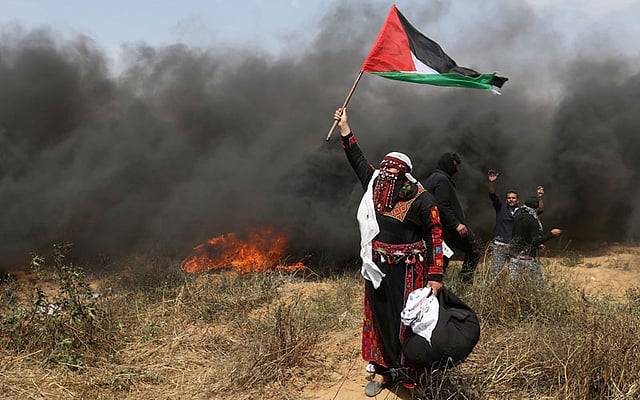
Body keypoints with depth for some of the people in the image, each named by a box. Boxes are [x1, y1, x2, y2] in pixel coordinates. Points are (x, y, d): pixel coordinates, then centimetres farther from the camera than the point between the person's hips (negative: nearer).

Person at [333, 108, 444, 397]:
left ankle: (409, 371, 17)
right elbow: (358, 160, 19)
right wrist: (344, 128, 20)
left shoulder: (420, 199, -8)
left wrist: (435, 276, -16)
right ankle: (382, 371, 24)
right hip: (377, 270, 6)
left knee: (405, 320, 1)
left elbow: (435, 236, -10)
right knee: (378, 318, 11)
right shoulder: (375, 187, 6)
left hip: (406, 272, -5)